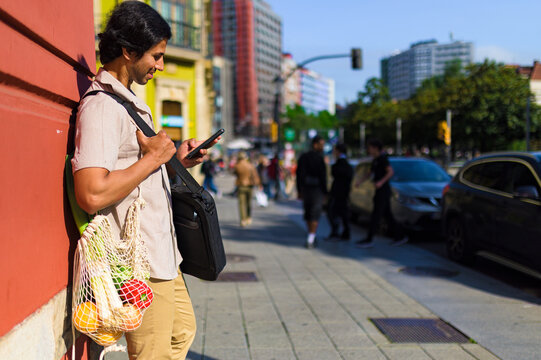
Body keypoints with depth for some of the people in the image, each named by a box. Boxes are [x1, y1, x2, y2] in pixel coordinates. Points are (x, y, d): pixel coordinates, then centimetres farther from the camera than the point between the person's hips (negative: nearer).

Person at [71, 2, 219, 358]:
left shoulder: (128, 101, 15)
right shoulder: (102, 105, -19)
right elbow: (92, 194, -31)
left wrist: (176, 160, 6)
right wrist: (153, 158, -20)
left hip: (161, 255, 11)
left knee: (183, 330, 23)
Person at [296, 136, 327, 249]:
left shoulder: (303, 157, 7)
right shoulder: (319, 158, -13)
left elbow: (298, 175, 9)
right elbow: (322, 177, -14)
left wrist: (299, 190, 14)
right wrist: (325, 192, -9)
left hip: (305, 188, 6)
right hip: (317, 189, -6)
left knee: (308, 213, 15)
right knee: (315, 214, -2)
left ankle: (312, 238, 25)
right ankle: (310, 239, -9)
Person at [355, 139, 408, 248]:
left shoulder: (383, 158, -11)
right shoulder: (375, 160, 16)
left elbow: (391, 172, -20)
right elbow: (369, 173, 22)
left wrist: (381, 182, -30)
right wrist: (360, 181, 8)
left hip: (383, 190, -9)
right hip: (380, 191, 9)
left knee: (375, 215, -8)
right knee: (387, 215, 11)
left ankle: (369, 240, -8)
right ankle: (400, 236, 17)